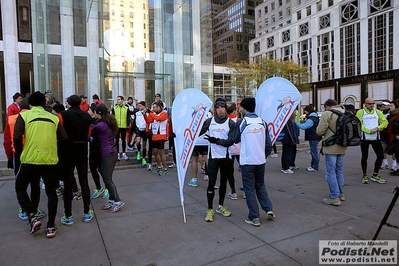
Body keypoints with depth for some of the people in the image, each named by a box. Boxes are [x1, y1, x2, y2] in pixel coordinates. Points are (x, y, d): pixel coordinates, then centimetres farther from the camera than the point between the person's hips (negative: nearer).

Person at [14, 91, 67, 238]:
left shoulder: (24, 115, 2)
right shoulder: (54, 118, 7)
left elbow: (17, 137, -9)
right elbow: (64, 138, 0)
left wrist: (19, 153, 7)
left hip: (30, 159, -2)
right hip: (50, 160, 2)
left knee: (20, 188, 20)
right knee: (51, 192, 12)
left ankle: (32, 218, 6)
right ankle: (51, 227, 15)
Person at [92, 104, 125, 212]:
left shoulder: (100, 125, -15)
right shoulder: (108, 123, 11)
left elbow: (91, 133, 3)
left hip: (107, 155, -9)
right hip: (113, 152, 9)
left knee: (107, 179, -2)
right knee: (107, 178, 14)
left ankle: (117, 201, 2)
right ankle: (111, 200, 19)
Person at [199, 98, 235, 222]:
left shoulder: (231, 123, -2)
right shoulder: (209, 121, 2)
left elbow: (230, 141, -11)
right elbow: (198, 132, 3)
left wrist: (216, 140, -23)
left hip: (226, 157, 1)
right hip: (213, 157, 0)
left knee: (223, 182, 13)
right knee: (211, 183, -1)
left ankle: (220, 206, 30)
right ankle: (210, 210, 10)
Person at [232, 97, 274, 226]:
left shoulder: (241, 123, -10)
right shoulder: (262, 122, 1)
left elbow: (235, 140, 5)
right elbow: (268, 143, 4)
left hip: (247, 161, -4)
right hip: (261, 160, 4)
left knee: (249, 189, 7)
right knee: (260, 185, 22)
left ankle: (254, 217, 11)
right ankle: (269, 209, 14)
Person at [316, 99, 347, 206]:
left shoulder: (327, 114, -12)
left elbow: (319, 131, -15)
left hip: (331, 148, -7)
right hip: (342, 147, 7)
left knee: (331, 172, -1)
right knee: (339, 171, 19)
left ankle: (334, 197, 1)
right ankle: (340, 194, 29)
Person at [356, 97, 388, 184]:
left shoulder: (378, 112, 10)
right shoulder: (360, 112, -3)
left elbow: (385, 122, 6)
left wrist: (377, 128, -11)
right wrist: (369, 131, -18)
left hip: (375, 138, 4)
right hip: (364, 138, -4)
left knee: (380, 156, 5)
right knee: (364, 157, 5)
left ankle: (375, 175, 21)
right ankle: (365, 176, 18)